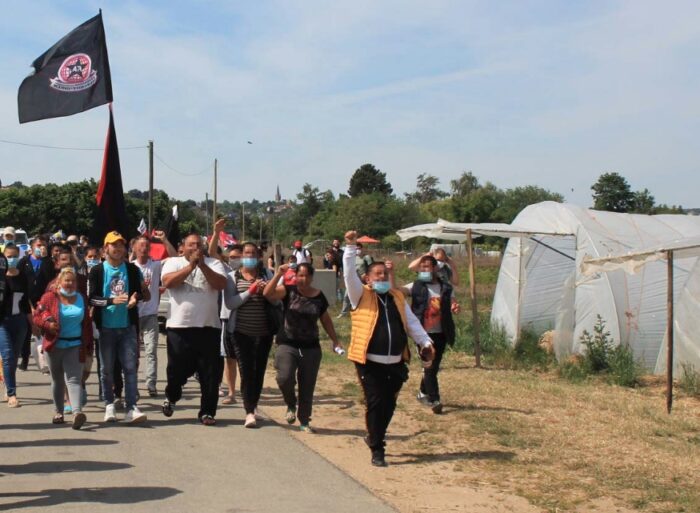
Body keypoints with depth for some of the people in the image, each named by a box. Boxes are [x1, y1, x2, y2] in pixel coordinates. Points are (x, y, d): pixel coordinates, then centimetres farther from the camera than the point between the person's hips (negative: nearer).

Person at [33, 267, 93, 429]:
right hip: (55, 345, 0)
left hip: (75, 346, 0)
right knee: (57, 380, 12)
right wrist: (48, 324, -19)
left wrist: (88, 345, 9)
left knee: (73, 379, -12)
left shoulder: (82, 298, 8)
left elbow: (87, 323, 11)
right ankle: (59, 412, 26)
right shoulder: (50, 297, -1)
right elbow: (37, 315, 2)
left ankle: (77, 412, -26)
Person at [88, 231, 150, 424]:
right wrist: (112, 300, -21)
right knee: (107, 369, 7)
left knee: (130, 367, -5)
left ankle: (132, 408, -6)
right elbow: (92, 298, -6)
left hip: (128, 326, 1)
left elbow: (143, 293, 13)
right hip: (106, 327, -1)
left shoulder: (132, 270, 6)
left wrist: (136, 296, -10)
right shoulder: (97, 271, 0)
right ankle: (109, 405, 21)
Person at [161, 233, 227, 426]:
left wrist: (202, 265, -15)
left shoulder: (213, 263, 8)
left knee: (210, 373, 1)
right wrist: (191, 265, -16)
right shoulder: (173, 262, 6)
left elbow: (221, 284, -8)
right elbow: (168, 282, -12)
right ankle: (171, 397, 39)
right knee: (177, 369, 10)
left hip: (209, 327, 1)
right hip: (179, 327, -1)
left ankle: (207, 412, 11)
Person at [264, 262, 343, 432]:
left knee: (307, 387, 7)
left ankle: (304, 421, 23)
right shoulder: (289, 290, -3)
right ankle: (291, 405, 11)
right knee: (285, 378, -21)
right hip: (287, 344, -2)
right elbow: (267, 293, -19)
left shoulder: (319, 297, 4)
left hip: (311, 347, 2)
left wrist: (335, 341, 14)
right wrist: (278, 274, -25)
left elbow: (326, 320, 15)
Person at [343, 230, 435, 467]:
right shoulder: (362, 295, 1)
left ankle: (374, 437, 34)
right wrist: (350, 247, -21)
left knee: (389, 405, 11)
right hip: (370, 362, -4)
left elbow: (412, 323, 14)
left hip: (395, 363, 5)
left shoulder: (397, 298, 14)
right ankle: (377, 450, 5)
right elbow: (349, 273, -12)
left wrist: (426, 343, 4)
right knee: (375, 404, -5)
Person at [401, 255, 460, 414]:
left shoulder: (445, 287, 5)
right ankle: (434, 400, 1)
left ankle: (424, 392, 36)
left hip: (440, 333, 3)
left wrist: (455, 308, -13)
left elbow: (452, 305, 12)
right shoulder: (416, 286, -3)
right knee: (429, 367, -5)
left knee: (434, 366, 15)